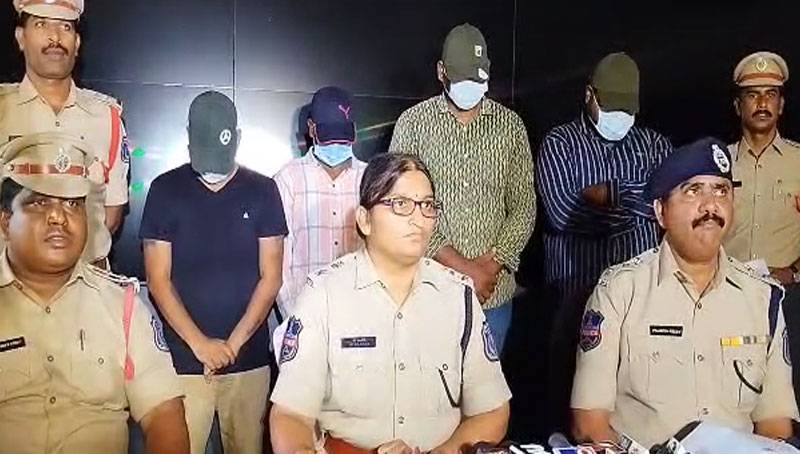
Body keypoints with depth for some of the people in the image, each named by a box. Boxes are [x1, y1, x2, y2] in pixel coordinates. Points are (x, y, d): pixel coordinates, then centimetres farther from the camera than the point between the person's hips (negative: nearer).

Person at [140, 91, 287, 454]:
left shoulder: (262, 191, 2)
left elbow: (271, 277, 1)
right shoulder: (165, 190, 0)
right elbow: (158, 279, -2)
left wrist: (234, 342, -7)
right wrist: (200, 343, -10)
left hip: (249, 358, 1)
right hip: (184, 359, -1)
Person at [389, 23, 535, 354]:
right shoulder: (414, 123, -2)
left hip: (494, 291, 2)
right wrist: (462, 268, -13)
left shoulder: (510, 126, 5)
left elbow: (524, 205, 5)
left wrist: (491, 264, -10)